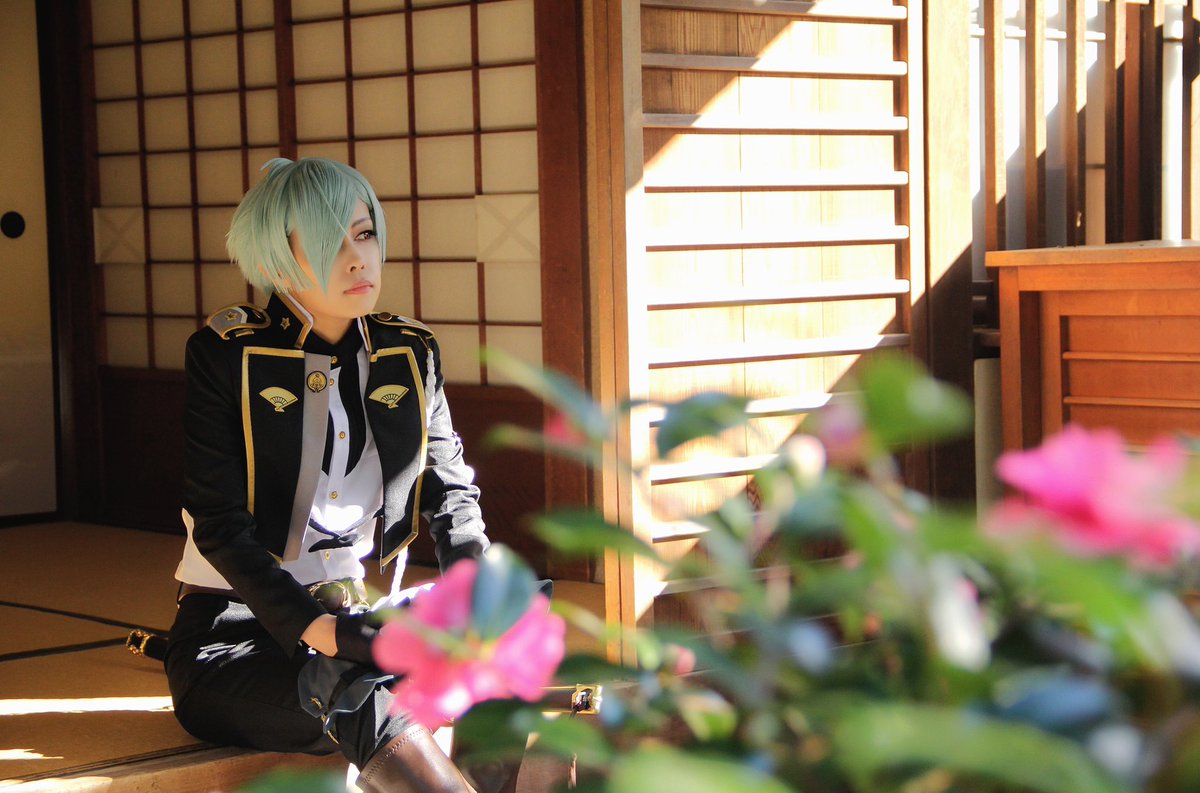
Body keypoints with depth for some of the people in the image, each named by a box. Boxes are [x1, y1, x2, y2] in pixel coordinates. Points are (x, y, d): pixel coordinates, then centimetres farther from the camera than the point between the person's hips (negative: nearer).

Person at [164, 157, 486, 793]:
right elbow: (218, 523, -12)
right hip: (233, 631, -4)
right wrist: (318, 631, -26)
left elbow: (449, 489, 13)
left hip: (358, 615, 4)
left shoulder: (411, 354, 7)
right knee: (358, 703, -37)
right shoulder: (226, 354, -6)